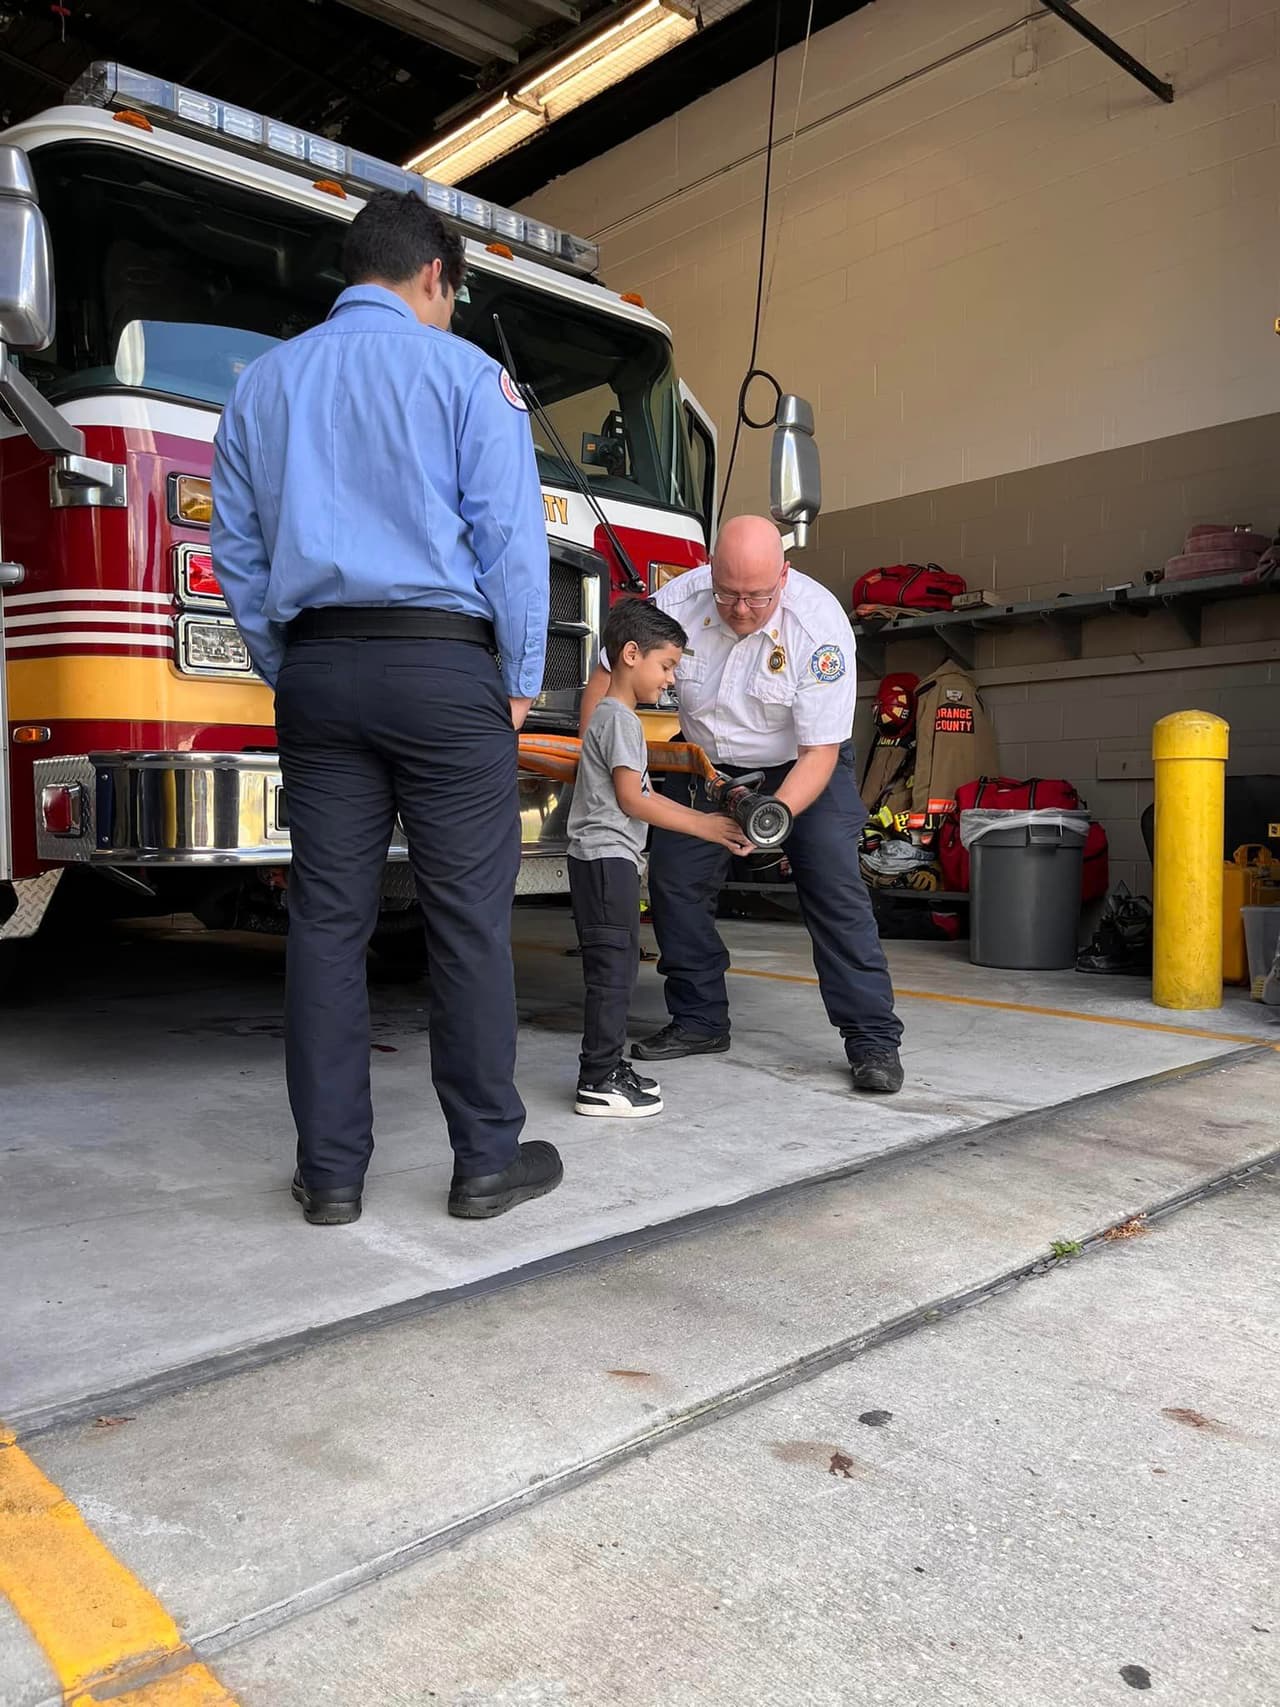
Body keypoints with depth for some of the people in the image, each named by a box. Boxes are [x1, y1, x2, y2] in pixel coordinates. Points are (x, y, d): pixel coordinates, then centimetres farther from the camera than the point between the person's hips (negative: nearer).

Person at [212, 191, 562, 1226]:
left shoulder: (264, 382, 18)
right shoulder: (465, 373, 3)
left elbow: (238, 552, 16)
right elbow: (510, 536, -4)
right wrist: (521, 681, 2)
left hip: (318, 673, 5)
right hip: (443, 667, -4)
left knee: (328, 920, 4)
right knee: (469, 918, 0)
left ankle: (332, 1171, 10)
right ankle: (488, 1159, 8)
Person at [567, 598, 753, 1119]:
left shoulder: (614, 717, 21)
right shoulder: (619, 718, -11)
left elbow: (643, 797, 19)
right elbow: (631, 800, -17)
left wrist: (705, 820, 12)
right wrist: (702, 827, -12)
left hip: (611, 860, 11)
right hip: (606, 858, -11)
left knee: (618, 967, 13)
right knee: (613, 968, -9)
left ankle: (607, 1066, 20)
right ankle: (598, 1083, -6)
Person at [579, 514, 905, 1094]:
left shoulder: (820, 623, -30)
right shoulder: (676, 603, -23)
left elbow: (819, 752, -28)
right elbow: (607, 681, -9)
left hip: (802, 764, -3)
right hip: (707, 761, 4)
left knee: (833, 886, -16)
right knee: (673, 880, -2)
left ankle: (873, 1038, -9)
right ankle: (699, 1020, 12)